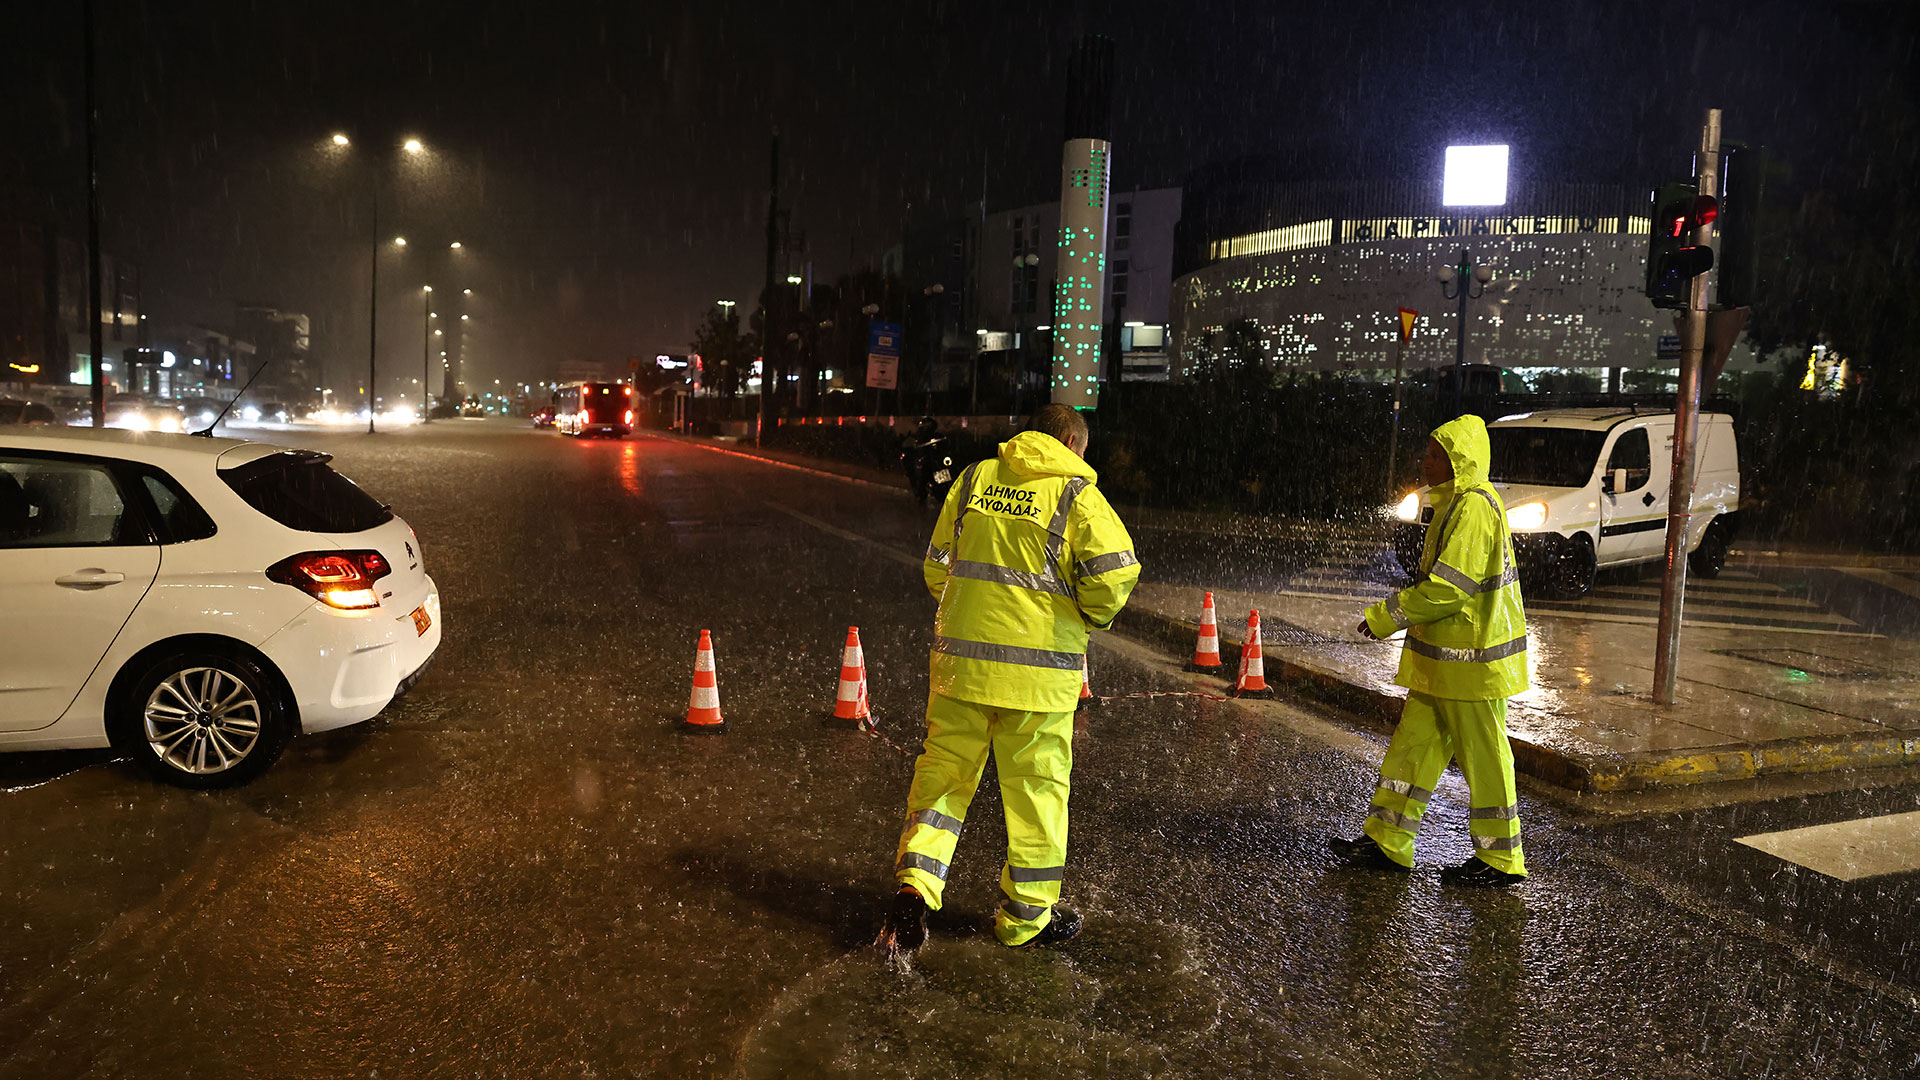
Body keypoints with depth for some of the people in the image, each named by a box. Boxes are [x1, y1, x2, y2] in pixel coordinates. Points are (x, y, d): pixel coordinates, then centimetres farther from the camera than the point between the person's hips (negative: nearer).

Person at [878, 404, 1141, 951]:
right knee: (1036, 785, 10)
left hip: (961, 657, 3)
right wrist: (1089, 616, 5)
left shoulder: (973, 479, 7)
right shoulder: (1077, 494, -5)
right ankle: (1026, 913, 23)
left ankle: (916, 882, 1)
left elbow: (938, 565, 12)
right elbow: (1114, 573, -15)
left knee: (944, 769, 15)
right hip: (1038, 667, -3)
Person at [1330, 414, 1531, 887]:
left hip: (1471, 662, -10)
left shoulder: (1472, 509, -20)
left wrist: (1384, 617, -16)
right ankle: (1388, 842, 22)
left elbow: (1445, 588, -25)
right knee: (1415, 742, 13)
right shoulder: (1457, 503, 13)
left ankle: (1500, 860, 17)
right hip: (1445, 658, 10)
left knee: (1483, 757, 2)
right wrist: (1395, 609, 16)